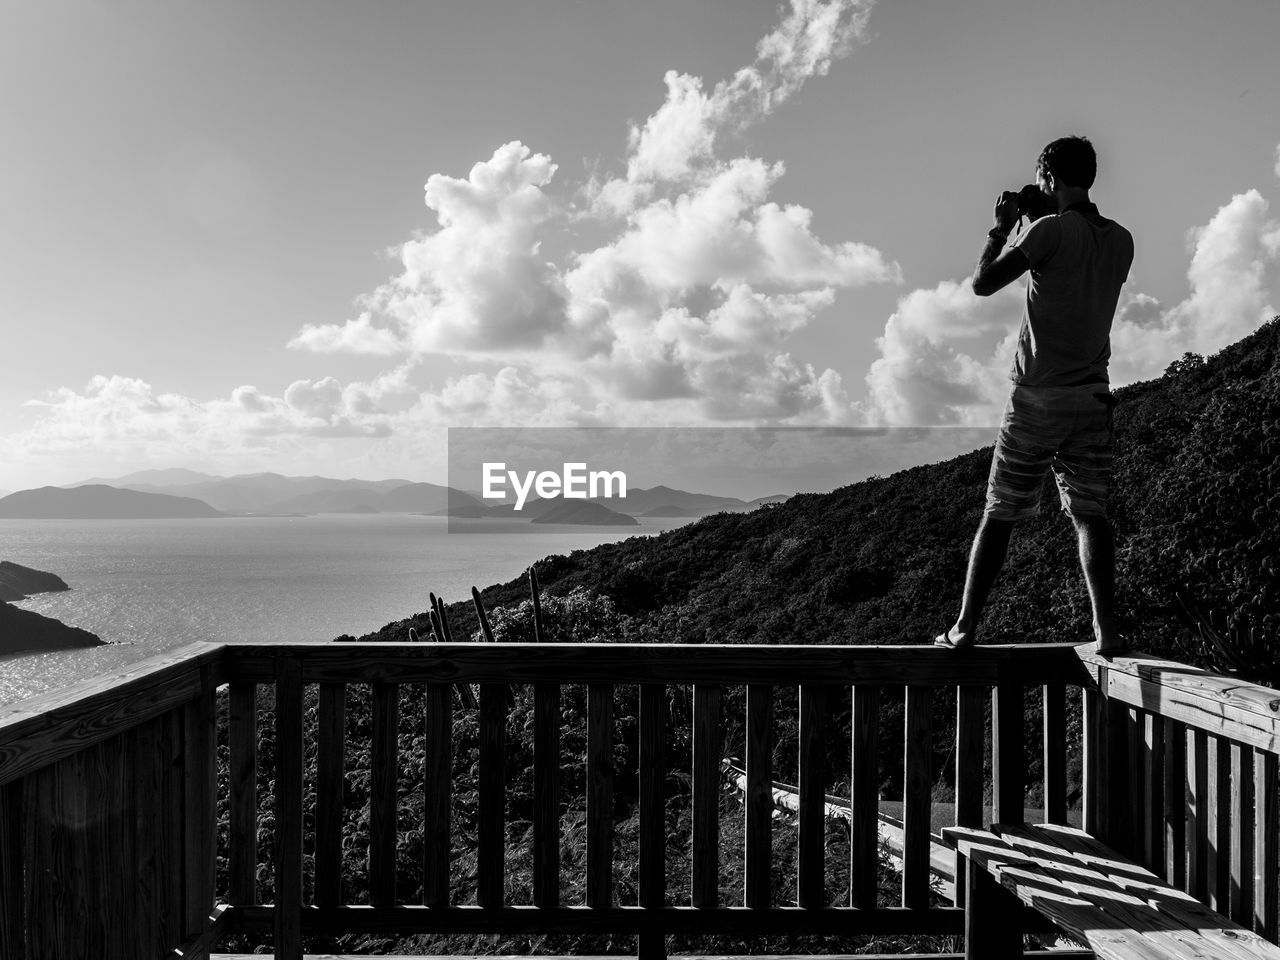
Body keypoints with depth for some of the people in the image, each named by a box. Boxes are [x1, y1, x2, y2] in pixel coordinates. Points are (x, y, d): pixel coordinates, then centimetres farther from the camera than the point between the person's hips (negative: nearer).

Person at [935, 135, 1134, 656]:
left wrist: (1002, 228, 3)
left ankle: (964, 628, 5)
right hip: (1092, 396, 4)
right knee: (1090, 513, 8)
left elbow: (982, 284, -12)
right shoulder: (1121, 240, 8)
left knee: (998, 514, 2)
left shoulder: (1051, 230, -10)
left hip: (1036, 397, -4)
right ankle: (1107, 631, 1)